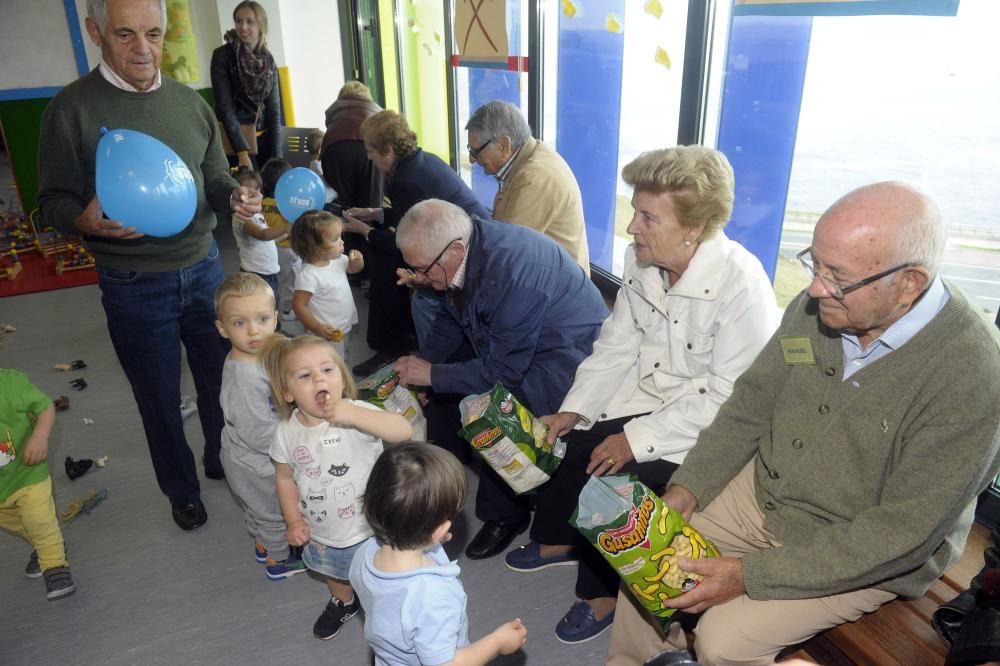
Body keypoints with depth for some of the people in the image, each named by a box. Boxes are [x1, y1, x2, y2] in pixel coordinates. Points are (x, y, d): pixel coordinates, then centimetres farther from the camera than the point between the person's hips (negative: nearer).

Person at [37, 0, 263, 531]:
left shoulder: (189, 102, 3)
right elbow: (53, 202, -6)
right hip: (135, 287, -3)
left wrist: (235, 196, -11)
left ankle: (222, 460, 43)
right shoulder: (71, 108, -9)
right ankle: (182, 491, 36)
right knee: (160, 400, 13)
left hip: (204, 268, 4)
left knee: (221, 378, 17)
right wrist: (85, 220, -28)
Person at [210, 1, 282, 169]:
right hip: (233, 137, -4)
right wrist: (242, 152, -20)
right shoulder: (222, 55, -6)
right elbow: (224, 106, -12)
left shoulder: (268, 59, 5)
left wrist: (276, 154, -6)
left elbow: (274, 108, 2)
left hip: (264, 138, 4)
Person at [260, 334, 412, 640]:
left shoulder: (357, 412, -28)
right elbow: (285, 477, 2)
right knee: (334, 574, 34)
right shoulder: (287, 432, -15)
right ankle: (344, 603, 66)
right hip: (321, 533, 5)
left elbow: (403, 431, -44)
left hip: (368, 529, -4)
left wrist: (354, 415, -50)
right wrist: (294, 519, -3)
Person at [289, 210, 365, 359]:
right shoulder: (308, 275, -29)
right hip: (327, 335, -8)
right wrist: (317, 328, -30)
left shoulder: (337, 260, -4)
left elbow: (353, 268, 15)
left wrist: (358, 261, -8)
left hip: (342, 331, 8)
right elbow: (298, 305, -24)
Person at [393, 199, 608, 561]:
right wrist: (423, 361, -8)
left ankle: (505, 516, 0)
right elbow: (451, 319, 7)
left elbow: (503, 370, -28)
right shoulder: (465, 249, -9)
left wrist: (432, 375, -19)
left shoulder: (510, 271, -33)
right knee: (444, 376, 3)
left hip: (568, 355, -9)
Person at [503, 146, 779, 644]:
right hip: (639, 395, 7)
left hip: (700, 428, -6)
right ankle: (559, 539, 29)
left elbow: (728, 397, -25)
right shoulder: (641, 259, -7)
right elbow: (616, 345, 2)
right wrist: (572, 410, -5)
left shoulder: (742, 284, -27)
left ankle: (603, 590, 11)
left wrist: (637, 438, -24)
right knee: (561, 445, -1)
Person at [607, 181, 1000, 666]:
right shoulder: (818, 307, -11)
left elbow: (901, 535, -25)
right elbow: (750, 406, 0)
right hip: (762, 490, 6)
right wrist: (686, 490, -10)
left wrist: (752, 574, -25)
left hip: (866, 557, -5)